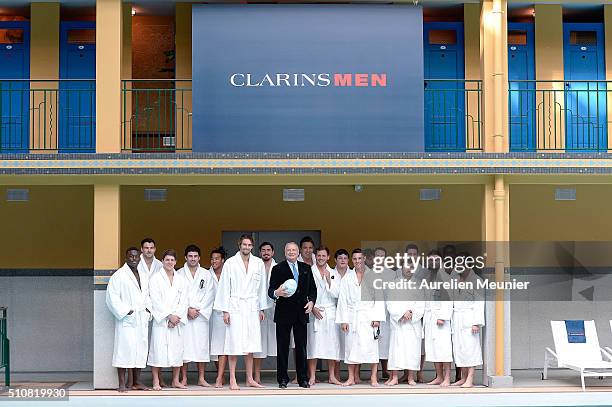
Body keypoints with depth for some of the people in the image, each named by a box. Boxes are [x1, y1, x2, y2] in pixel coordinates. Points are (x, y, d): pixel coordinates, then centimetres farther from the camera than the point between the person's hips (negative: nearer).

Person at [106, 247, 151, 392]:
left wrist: (148, 309, 8)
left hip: (141, 319, 7)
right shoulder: (118, 276, -4)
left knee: (140, 350, 7)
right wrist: (125, 312, -15)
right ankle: (122, 384, -6)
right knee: (125, 350, -9)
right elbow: (112, 297, -10)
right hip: (126, 320, -7)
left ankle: (137, 382, 15)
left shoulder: (144, 277, 17)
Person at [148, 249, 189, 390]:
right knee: (158, 350, -8)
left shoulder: (181, 279, 12)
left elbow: (184, 300, 6)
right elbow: (156, 301, -6)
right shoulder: (155, 278, 2)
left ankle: (175, 381, 12)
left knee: (177, 350, 4)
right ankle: (156, 382, -4)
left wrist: (177, 316, -7)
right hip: (161, 320, -3)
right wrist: (169, 315, -11)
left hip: (177, 320, 3)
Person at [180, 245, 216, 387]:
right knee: (184, 346, -5)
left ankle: (201, 378, 4)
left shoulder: (206, 274, 11)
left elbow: (209, 295, 4)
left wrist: (198, 310, -6)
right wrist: (188, 310, -10)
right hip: (184, 315, -1)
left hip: (201, 315, 1)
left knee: (202, 345, -1)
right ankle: (184, 378, 1)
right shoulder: (179, 274, 6)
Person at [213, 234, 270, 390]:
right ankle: (232, 380, -2)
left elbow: (262, 287, 14)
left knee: (251, 345, 6)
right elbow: (224, 288, -1)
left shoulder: (258, 263, 8)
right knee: (235, 344, -6)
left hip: (252, 307, 3)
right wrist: (225, 310, -5)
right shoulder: (230, 263, 0)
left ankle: (250, 379, 13)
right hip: (235, 306, -3)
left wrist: (262, 309, 11)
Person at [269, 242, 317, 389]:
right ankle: (282, 379, 7)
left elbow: (312, 288, 15)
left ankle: (303, 379, 10)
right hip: (284, 313, -3)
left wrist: (311, 301, -2)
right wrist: (276, 293, -26)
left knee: (301, 347, 4)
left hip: (301, 312, 3)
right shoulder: (278, 269, 2)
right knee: (282, 347, 1)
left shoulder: (306, 268, 13)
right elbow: (270, 290, -4)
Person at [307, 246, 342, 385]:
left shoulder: (334, 274, 11)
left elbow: (336, 294, 3)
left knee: (332, 344, 1)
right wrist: (312, 308, -8)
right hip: (314, 312, -2)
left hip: (330, 312, 3)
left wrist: (329, 280, -7)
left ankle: (332, 376, 8)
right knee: (313, 344, -6)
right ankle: (312, 377, -3)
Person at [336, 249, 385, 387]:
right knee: (351, 346, 1)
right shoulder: (347, 277, 10)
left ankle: (373, 377, -1)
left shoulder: (373, 276, 5)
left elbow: (379, 298, 1)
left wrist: (377, 317, -8)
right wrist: (343, 320, -1)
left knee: (371, 346, -6)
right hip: (352, 316, 2)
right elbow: (342, 299, 7)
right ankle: (351, 378, 6)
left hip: (369, 316, -2)